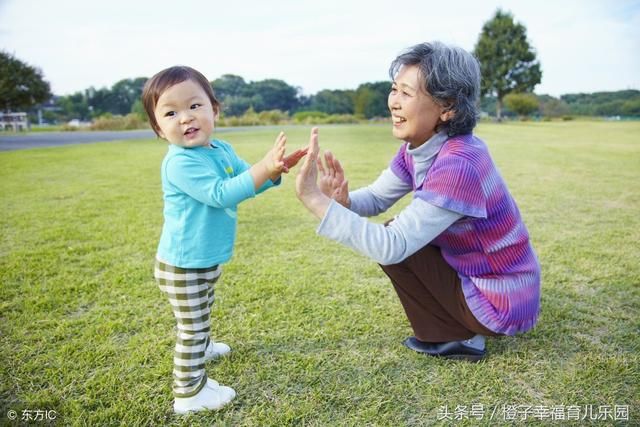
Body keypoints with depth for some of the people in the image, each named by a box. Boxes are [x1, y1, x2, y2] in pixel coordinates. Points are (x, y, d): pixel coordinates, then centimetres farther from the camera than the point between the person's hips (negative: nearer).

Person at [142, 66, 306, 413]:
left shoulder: (222, 150, 3)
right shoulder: (180, 162, -25)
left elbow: (248, 181, 8)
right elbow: (221, 194, -34)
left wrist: (277, 167, -12)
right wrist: (263, 167, -40)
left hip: (207, 259, 9)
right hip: (183, 266, -9)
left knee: (201, 317, 32)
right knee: (193, 328, 4)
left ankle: (200, 347, 57)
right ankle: (189, 394, 19)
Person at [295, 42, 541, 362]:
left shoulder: (458, 165, -32)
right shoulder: (419, 147, -5)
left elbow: (392, 247, -35)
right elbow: (376, 198, 0)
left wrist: (315, 199, -39)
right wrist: (342, 200, -24)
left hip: (501, 303, -8)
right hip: (475, 273, 8)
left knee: (391, 245, -12)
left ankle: (451, 338, 7)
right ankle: (460, 328, 17)